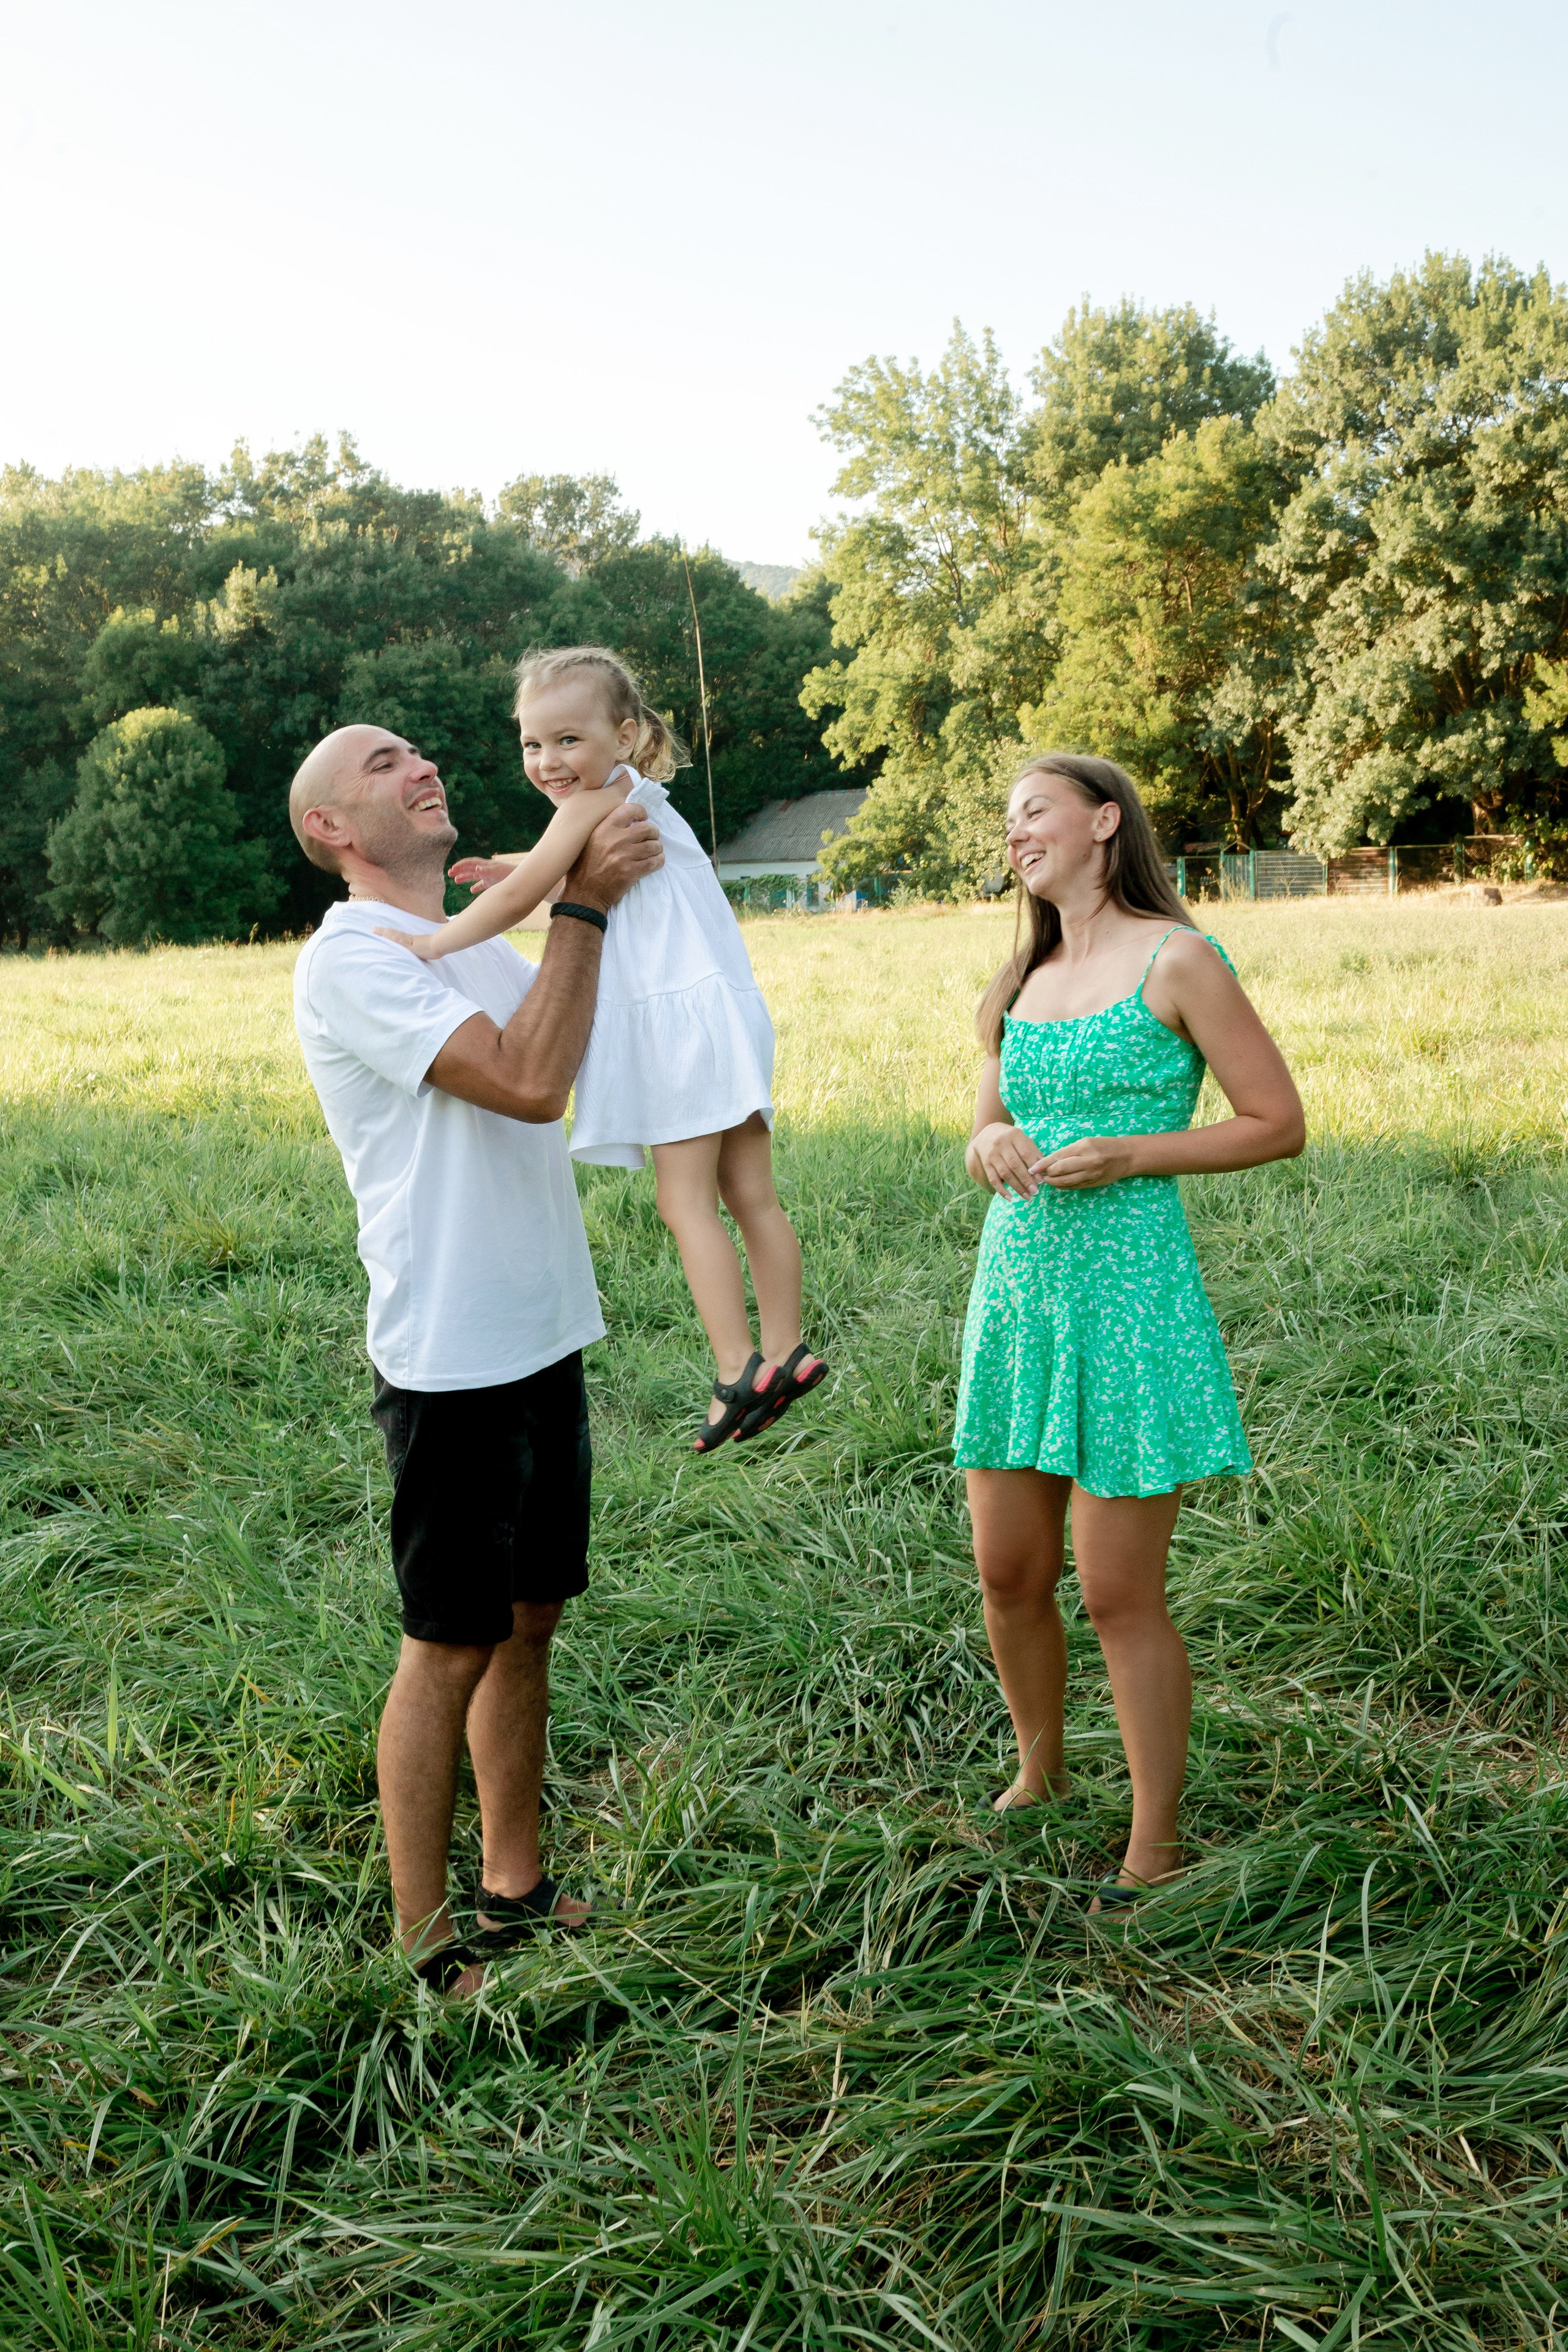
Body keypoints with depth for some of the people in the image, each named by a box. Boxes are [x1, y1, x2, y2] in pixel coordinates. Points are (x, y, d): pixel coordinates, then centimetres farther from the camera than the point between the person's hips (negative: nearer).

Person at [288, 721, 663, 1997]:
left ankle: (516, 1889, 32)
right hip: (450, 1363, -8)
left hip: (544, 1341, 8)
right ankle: (427, 1946, 17)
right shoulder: (347, 961, -13)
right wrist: (584, 901, -17)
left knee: (528, 1624, 16)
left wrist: (627, 885, 4)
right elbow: (530, 1079, -24)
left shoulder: (486, 949, 14)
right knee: (449, 1650, 2)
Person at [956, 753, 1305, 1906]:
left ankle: (1154, 1850, 16)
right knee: (1009, 1575, 13)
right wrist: (991, 1144, 0)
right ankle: (1040, 1774, 37)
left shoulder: (1177, 962, -6)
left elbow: (1279, 1121, -6)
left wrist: (1128, 1155, -15)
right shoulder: (1019, 985, 14)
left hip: (1127, 1287, -6)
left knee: (1120, 1594, -1)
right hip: (1015, 1282, 6)